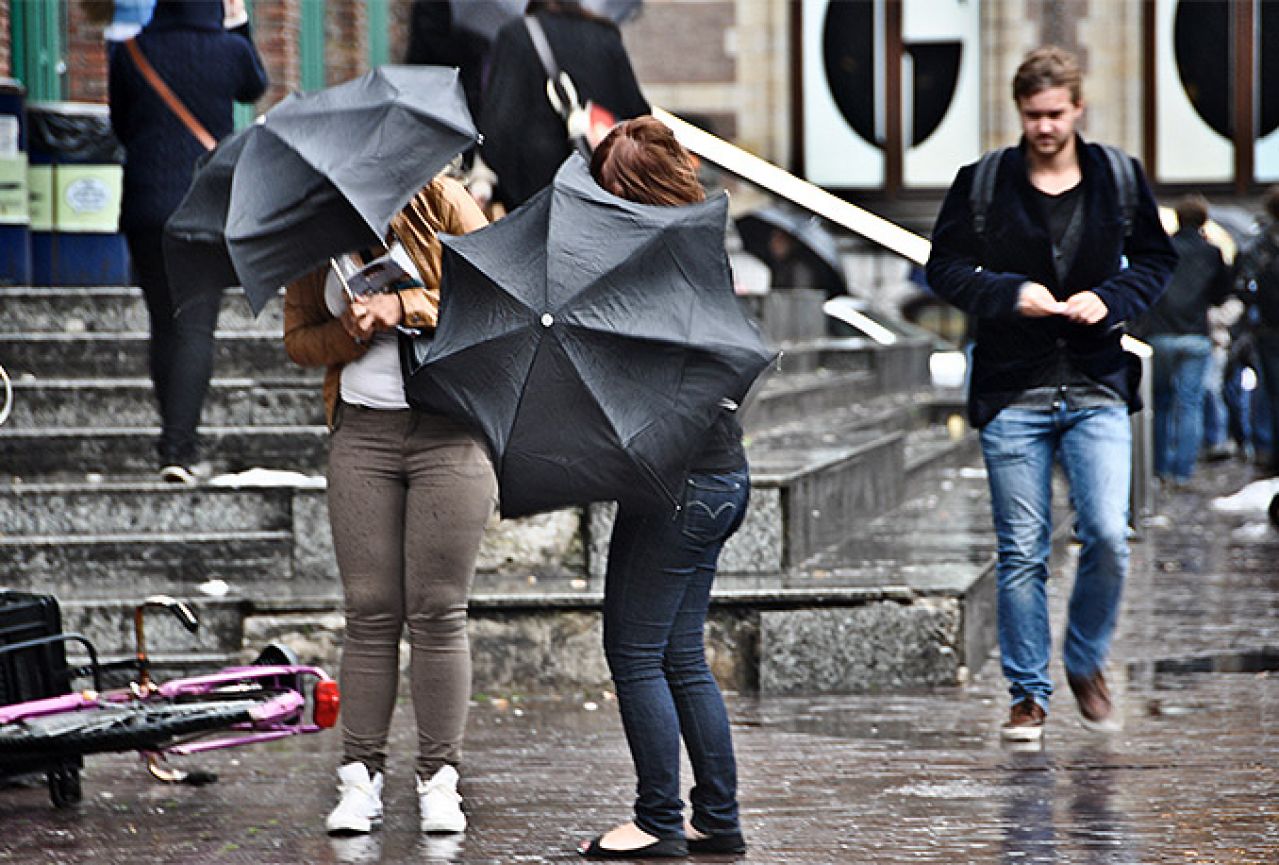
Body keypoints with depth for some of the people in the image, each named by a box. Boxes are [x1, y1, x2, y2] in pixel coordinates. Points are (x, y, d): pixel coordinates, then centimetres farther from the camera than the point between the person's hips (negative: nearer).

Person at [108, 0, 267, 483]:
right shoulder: (230, 49, -5)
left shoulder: (131, 54, 0)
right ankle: (178, 446, -15)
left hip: (145, 206, 2)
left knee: (163, 325, 13)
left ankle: (178, 442, 19)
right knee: (196, 328, -4)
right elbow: (254, 87, 19)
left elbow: (121, 127, 12)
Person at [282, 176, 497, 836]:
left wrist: (404, 307, -15)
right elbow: (298, 339, 13)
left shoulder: (436, 201, 1)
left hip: (448, 433, -3)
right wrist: (349, 333, -8)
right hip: (362, 431, 3)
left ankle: (439, 780, 3)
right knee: (370, 611, -2)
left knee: (437, 610, -3)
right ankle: (360, 776, 3)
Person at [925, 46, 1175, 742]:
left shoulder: (1119, 179, 5)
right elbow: (945, 268, 2)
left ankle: (1085, 661, 16)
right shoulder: (982, 184, 0)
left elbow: (1156, 259, 12)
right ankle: (1028, 695, 12)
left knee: (1108, 537, -10)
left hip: (1097, 390, 1)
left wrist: (1111, 299, -7)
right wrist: (1010, 294, -14)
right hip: (1012, 394, -1)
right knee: (1021, 552, 1)